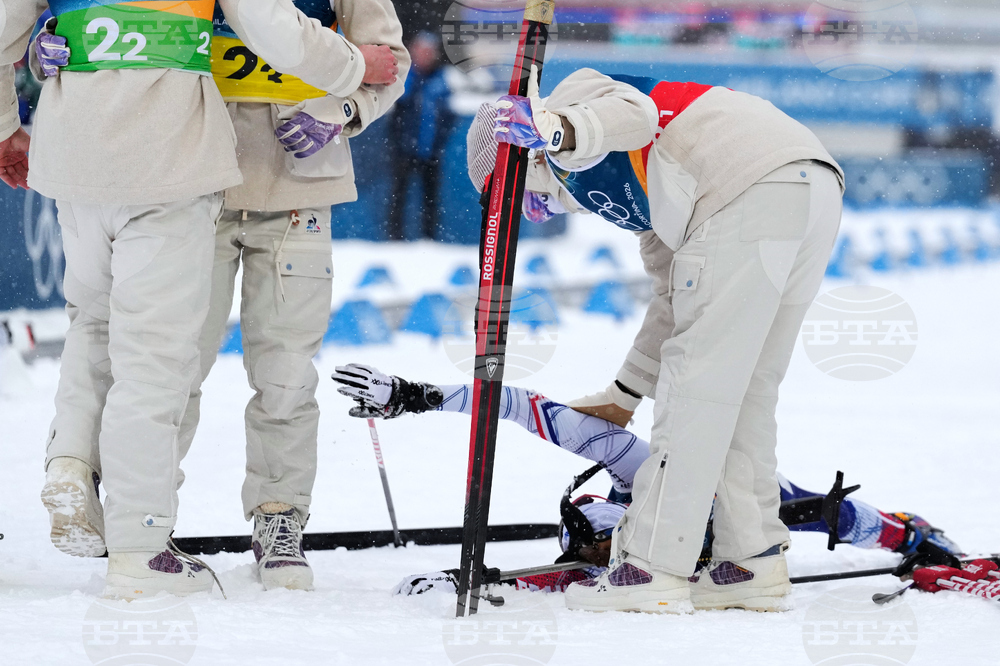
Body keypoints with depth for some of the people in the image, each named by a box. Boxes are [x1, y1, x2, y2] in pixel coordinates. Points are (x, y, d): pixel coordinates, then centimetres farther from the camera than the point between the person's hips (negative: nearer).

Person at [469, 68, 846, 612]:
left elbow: (634, 111, -12)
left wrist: (557, 132, -30)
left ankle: (654, 569, -7)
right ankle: (754, 561, 14)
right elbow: (680, 296, 36)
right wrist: (624, 395, 41)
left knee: (698, 378, -7)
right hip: (816, 188, 10)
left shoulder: (572, 98, 13)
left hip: (753, 189, -10)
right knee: (744, 389, 15)